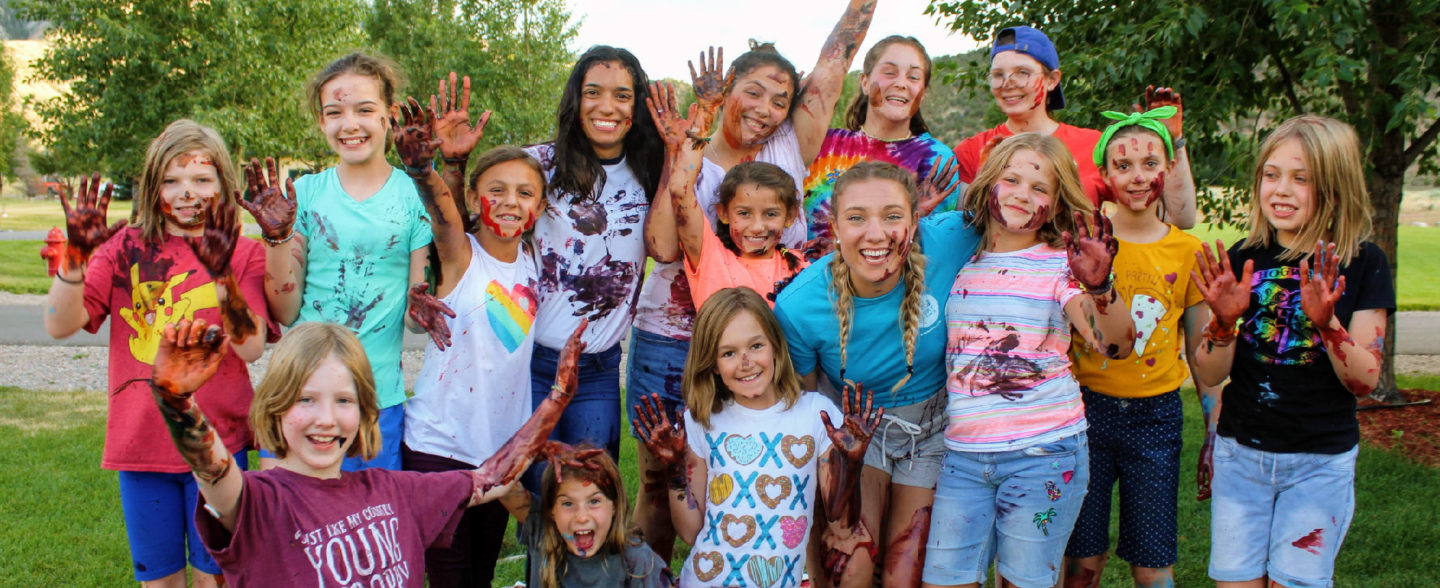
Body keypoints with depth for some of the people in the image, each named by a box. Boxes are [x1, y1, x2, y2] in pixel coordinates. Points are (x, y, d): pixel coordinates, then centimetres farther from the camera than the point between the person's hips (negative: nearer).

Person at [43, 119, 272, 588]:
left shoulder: (243, 254, -2)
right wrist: (76, 256, -22)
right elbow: (59, 325, -7)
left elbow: (252, 348, -15)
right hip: (141, 443, 2)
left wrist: (221, 275, -27)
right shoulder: (126, 248, 2)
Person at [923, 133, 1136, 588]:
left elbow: (1116, 344, -18)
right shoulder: (961, 263, 8)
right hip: (964, 454, 3)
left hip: (1042, 453, -3)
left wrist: (1099, 285, -38)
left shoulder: (1060, 267, -4)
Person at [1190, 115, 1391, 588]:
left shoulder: (1362, 263, -6)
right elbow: (1210, 375, -1)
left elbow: (1364, 381, -9)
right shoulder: (1242, 260, -1)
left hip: (1321, 463, -2)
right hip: (1240, 454, 2)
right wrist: (1224, 319, -20)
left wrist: (1326, 322, -25)